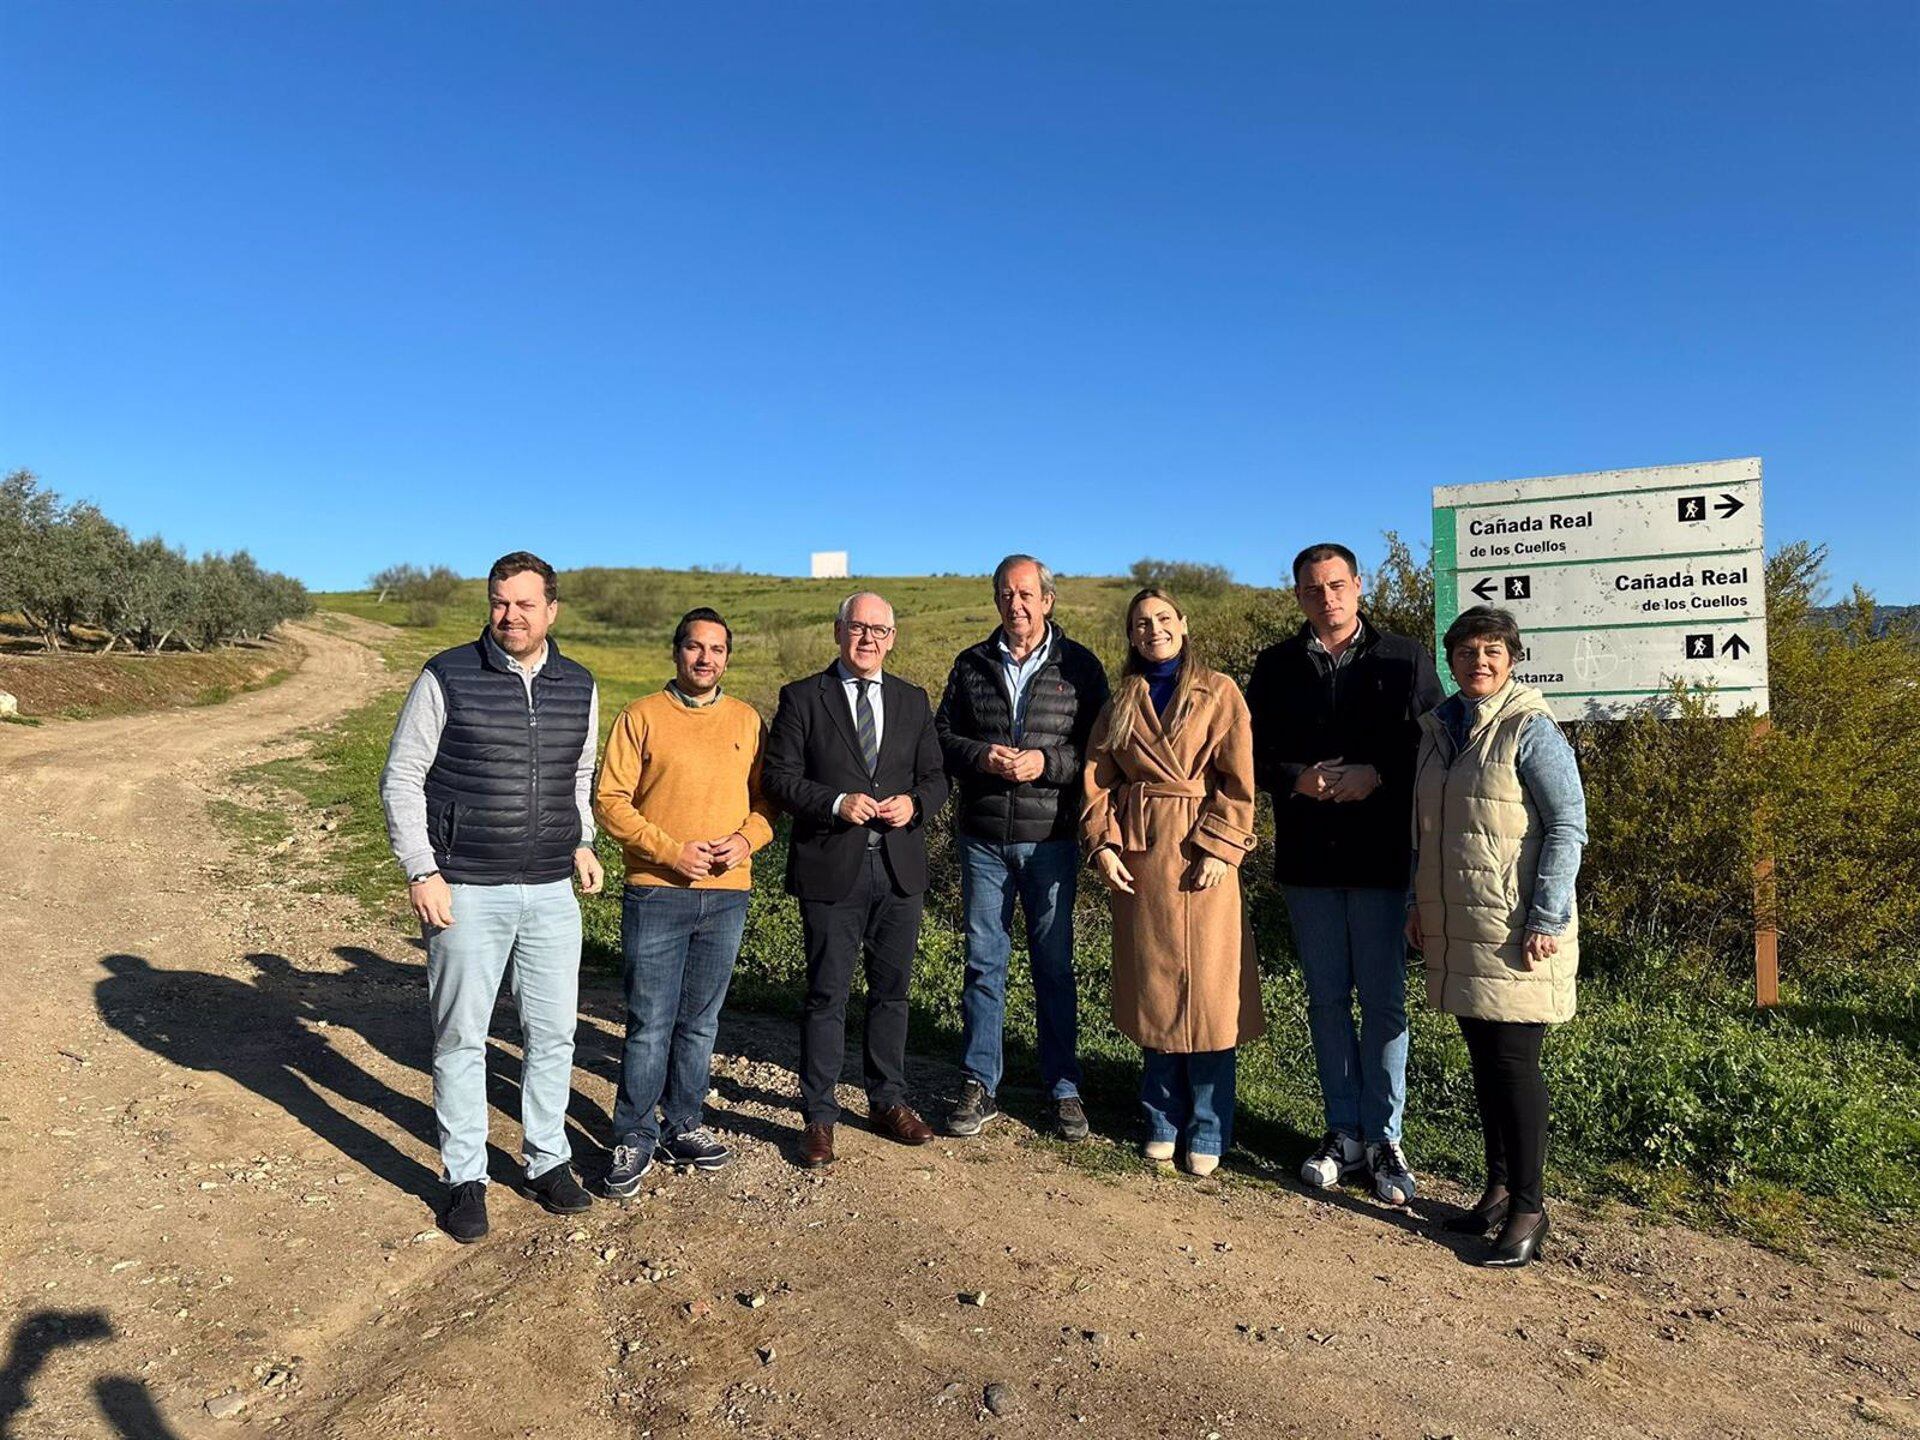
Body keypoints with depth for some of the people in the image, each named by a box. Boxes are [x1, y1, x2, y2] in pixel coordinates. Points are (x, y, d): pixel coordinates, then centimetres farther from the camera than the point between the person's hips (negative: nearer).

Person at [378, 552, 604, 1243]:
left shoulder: (579, 687, 5)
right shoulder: (447, 677, -7)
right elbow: (401, 779, -4)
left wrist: (581, 843, 6)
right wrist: (420, 872, -9)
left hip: (552, 892, 4)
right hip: (466, 893, -3)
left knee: (553, 1033, 11)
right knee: (461, 1037, 7)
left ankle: (548, 1160, 28)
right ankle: (465, 1178, 23)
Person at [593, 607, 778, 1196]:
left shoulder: (748, 721, 9)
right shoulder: (641, 716, -1)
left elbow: (766, 799, 11)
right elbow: (610, 800, -5)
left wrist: (746, 840, -9)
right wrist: (671, 850, -14)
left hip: (727, 895, 3)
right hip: (655, 893, -3)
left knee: (699, 1022, 13)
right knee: (649, 1025, 2)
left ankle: (683, 1127, 27)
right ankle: (635, 1138, 17)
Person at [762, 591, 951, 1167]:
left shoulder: (913, 701, 11)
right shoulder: (802, 698, 0)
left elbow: (936, 776, 11)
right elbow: (780, 778, -5)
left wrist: (913, 802, -10)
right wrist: (836, 803, -18)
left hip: (900, 869, 4)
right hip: (831, 870, -3)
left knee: (892, 991, 14)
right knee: (827, 996, 3)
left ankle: (889, 1101, 30)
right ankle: (818, 1116, 16)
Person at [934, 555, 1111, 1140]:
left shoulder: (1080, 666, 2)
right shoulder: (972, 664, 9)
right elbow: (942, 734, 8)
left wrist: (1048, 762, -16)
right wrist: (982, 757, -12)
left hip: (1051, 839, -2)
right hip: (983, 839, 2)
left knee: (1053, 965, 8)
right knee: (983, 962, 8)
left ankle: (1064, 1090, 20)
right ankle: (979, 1086, 20)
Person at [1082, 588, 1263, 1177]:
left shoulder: (1218, 693, 1)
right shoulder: (1122, 702, 12)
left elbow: (1239, 782, -5)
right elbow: (1097, 780, 8)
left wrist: (1219, 849, -13)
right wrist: (1102, 844, -5)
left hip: (1200, 857, -3)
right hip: (1138, 857, 3)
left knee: (1207, 992, -1)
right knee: (1152, 992, 9)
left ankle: (1208, 1132, 14)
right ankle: (1163, 1121, 24)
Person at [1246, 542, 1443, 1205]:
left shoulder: (1406, 659, 2)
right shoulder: (1276, 666, 8)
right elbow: (1253, 749, 7)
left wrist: (1375, 776, -17)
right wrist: (1297, 778, -11)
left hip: (1380, 855, -2)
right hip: (1307, 857, 3)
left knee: (1384, 1001, 4)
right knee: (1327, 1001, 11)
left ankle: (1384, 1137, 18)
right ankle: (1344, 1132, 24)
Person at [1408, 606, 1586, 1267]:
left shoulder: (1530, 729, -10)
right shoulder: (1438, 728, 10)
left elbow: (1568, 826, -12)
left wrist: (1545, 920, -16)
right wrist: (1418, 903, 15)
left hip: (1516, 931, -6)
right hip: (1455, 930, 6)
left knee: (1514, 1061, -1)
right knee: (1483, 1060, 14)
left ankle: (1528, 1207, 13)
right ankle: (1498, 1186, 28)